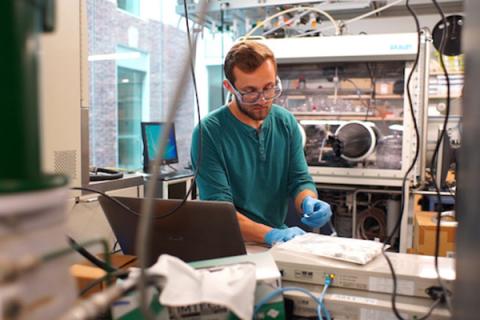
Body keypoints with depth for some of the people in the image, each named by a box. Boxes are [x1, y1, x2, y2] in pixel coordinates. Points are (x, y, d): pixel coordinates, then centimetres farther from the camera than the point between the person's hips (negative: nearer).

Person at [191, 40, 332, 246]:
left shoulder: (287, 123, 3)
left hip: (280, 239, 6)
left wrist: (308, 202, -17)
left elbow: (300, 180, 5)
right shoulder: (208, 132, -13)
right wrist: (270, 235, -29)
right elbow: (219, 211, -16)